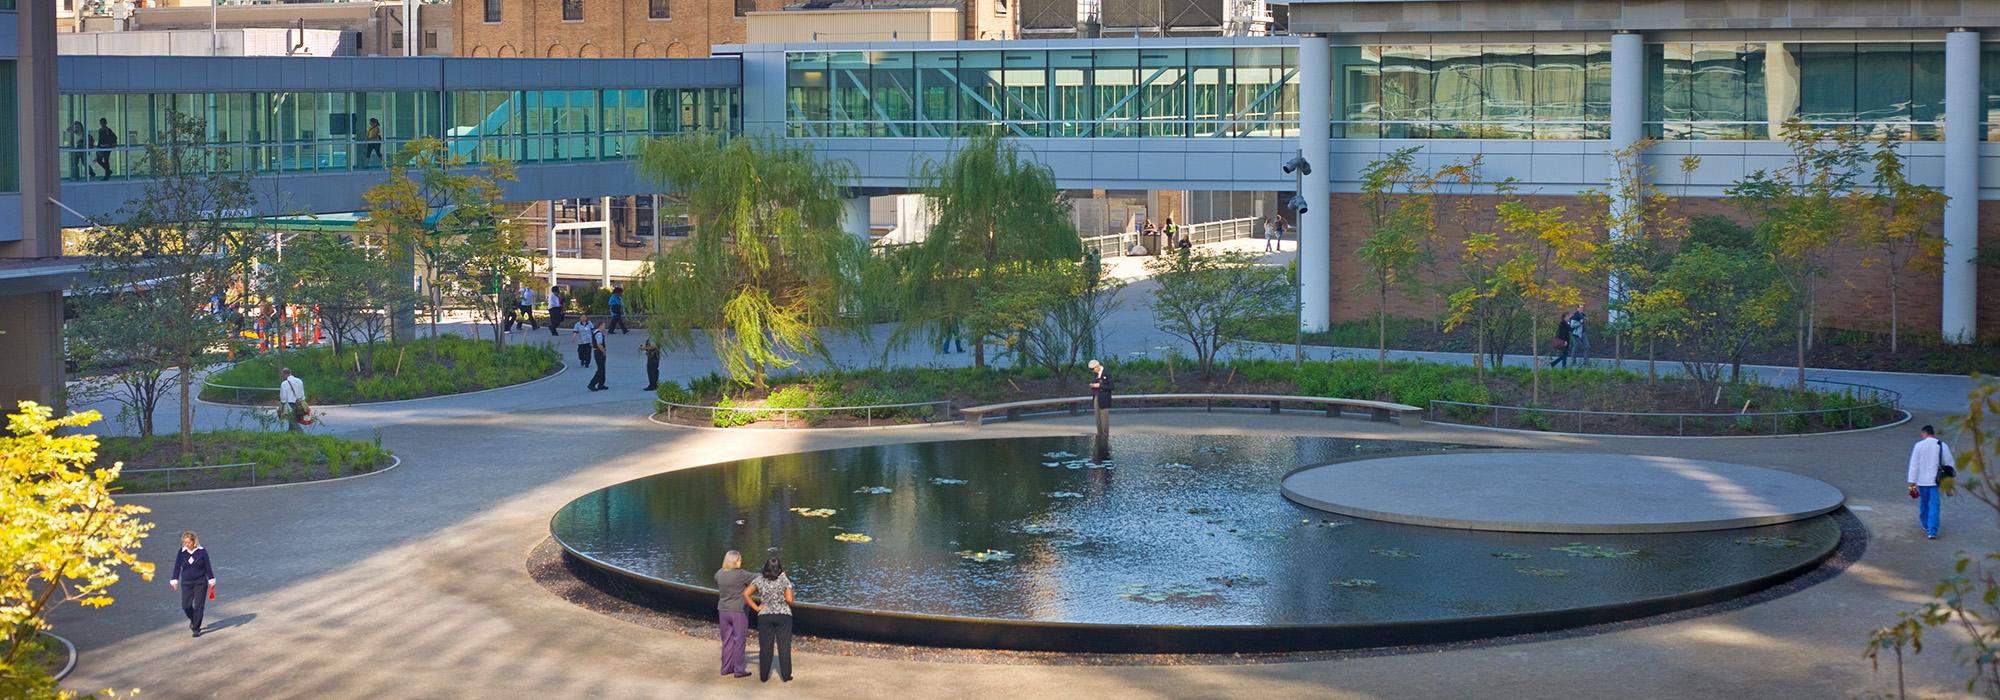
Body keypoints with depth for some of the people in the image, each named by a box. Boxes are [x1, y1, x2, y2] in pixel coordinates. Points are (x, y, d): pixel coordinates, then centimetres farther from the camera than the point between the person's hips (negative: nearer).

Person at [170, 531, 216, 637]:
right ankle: (193, 620, 31)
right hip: (186, 583, 2)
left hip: (200, 583, -2)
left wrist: (211, 581, 1)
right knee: (186, 606, 0)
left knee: (198, 606, -3)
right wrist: (174, 580, 2)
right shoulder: (182, 552, -2)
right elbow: (177, 567, 4)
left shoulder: (201, 551, -7)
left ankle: (196, 628, 7)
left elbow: (208, 566, -1)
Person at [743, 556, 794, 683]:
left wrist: (756, 608, -3)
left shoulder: (759, 580, -2)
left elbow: (746, 594, -7)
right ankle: (786, 676, 8)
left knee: (765, 647, 8)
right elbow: (789, 599, -11)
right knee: (784, 646, 5)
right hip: (783, 616, -2)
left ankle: (764, 677, 11)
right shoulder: (785, 580, -8)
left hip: (765, 616, 2)